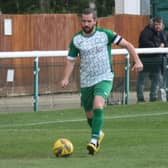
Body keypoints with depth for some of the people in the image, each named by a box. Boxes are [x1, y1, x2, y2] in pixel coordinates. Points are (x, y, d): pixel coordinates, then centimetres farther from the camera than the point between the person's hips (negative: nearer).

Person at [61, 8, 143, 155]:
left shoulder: (105, 34, -6)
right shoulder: (76, 40, 0)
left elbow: (127, 44, -1)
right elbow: (71, 60, 5)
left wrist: (137, 61, -11)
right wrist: (66, 78, -10)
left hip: (104, 78, -3)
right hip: (86, 81, 3)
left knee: (98, 107, -27)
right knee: (90, 115, 12)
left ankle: (94, 141, -27)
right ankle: (99, 133, 42)